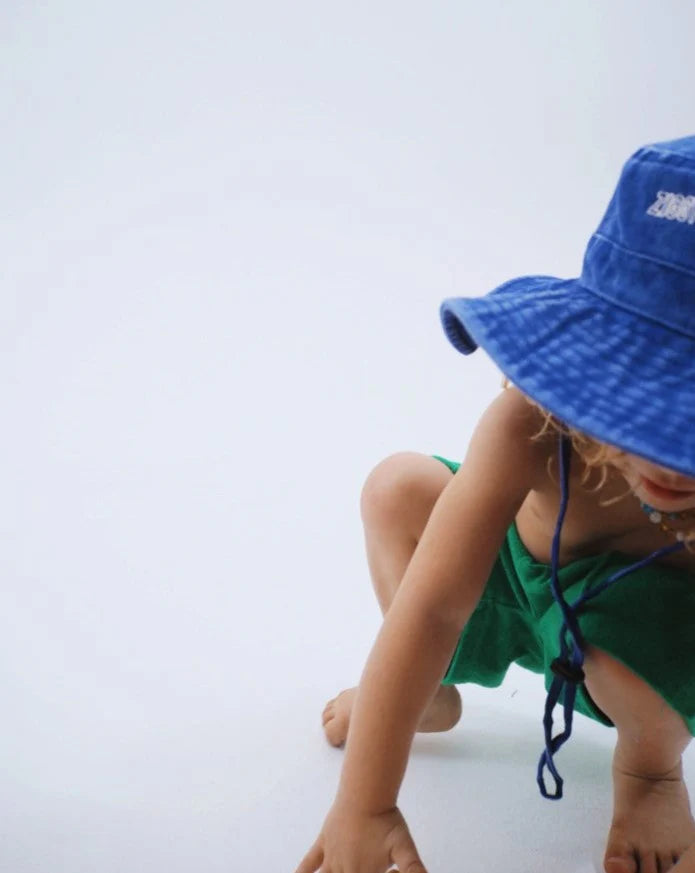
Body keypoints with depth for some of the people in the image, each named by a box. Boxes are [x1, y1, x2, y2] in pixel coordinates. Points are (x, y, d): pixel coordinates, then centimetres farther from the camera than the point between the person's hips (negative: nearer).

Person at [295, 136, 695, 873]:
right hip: (517, 579, 2)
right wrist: (362, 808, -37)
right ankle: (427, 696, 5)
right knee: (399, 487, -18)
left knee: (631, 643, -36)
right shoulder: (532, 426, -36)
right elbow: (431, 607, -37)